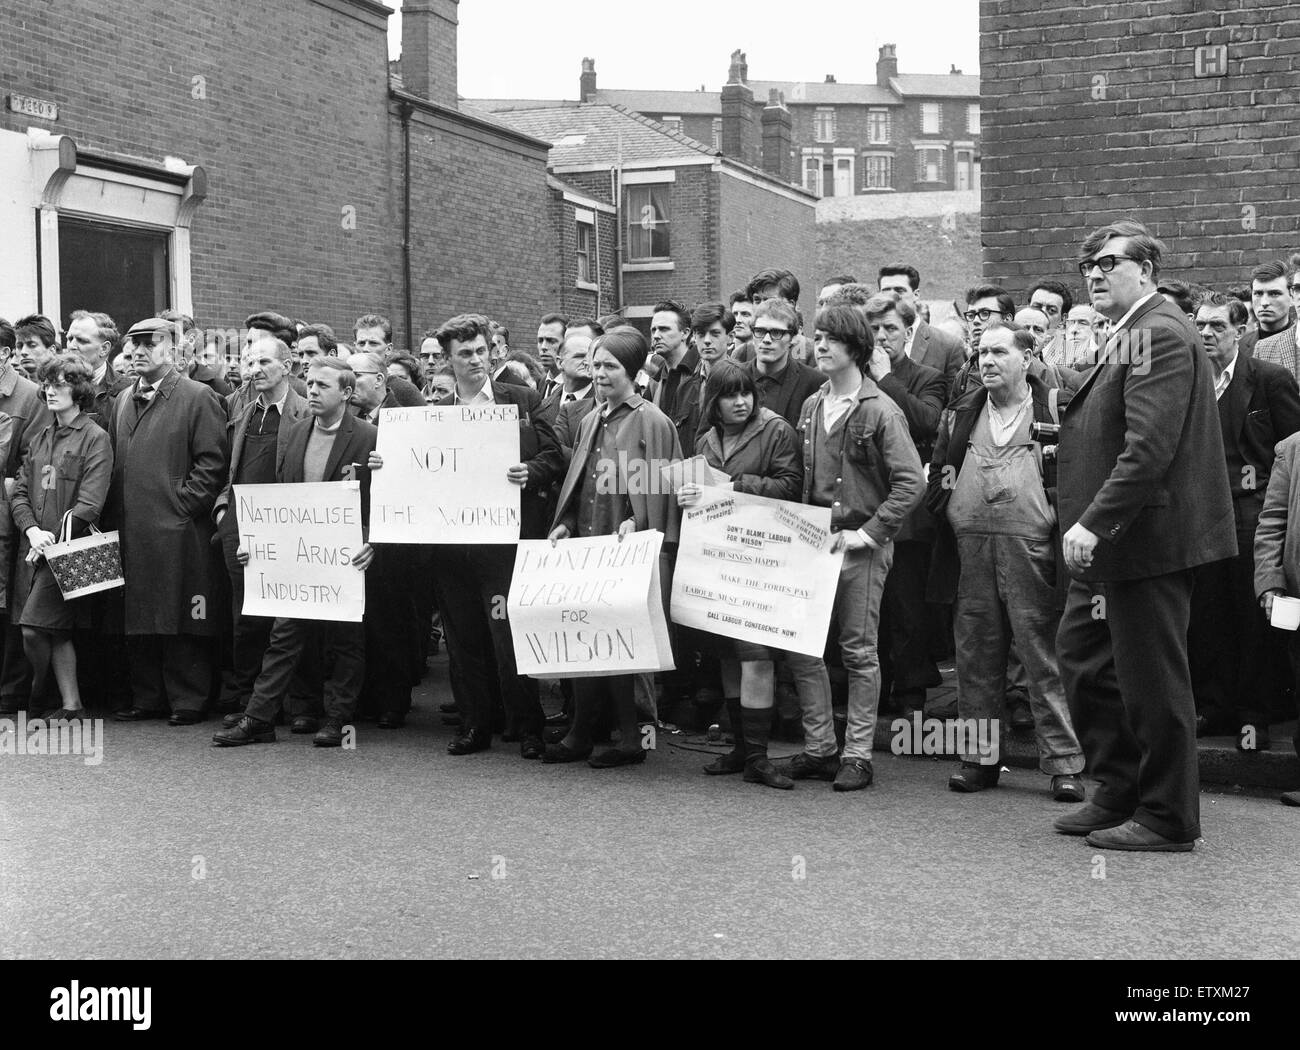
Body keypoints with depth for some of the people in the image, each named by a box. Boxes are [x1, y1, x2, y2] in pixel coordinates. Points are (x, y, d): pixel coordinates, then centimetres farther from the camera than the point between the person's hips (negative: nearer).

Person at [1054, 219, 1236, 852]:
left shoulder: (1159, 334, -15)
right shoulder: (1126, 337, 17)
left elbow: (1149, 447, -25)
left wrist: (1093, 523, -26)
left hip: (1148, 536, -10)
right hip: (1114, 541, 10)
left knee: (1152, 680, 0)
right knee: (1082, 656, 15)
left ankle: (1167, 820, 12)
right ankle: (1119, 793, 27)